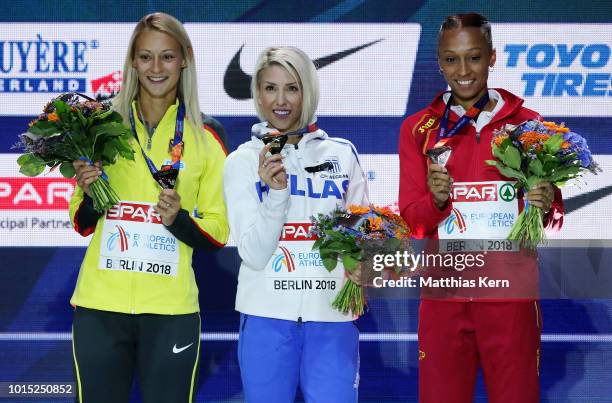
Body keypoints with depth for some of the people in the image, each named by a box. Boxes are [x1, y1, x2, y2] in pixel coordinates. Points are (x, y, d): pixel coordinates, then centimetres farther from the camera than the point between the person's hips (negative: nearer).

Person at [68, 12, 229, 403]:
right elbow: (82, 225, 12)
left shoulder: (205, 141, 3)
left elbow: (218, 233, 4)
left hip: (171, 310, -1)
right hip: (100, 305, 1)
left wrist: (179, 220, -14)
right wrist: (89, 195, -9)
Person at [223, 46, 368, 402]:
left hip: (332, 318, 1)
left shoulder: (343, 153, 8)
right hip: (268, 317, 0)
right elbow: (254, 254, -4)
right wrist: (275, 191, -17)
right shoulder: (243, 160, 4)